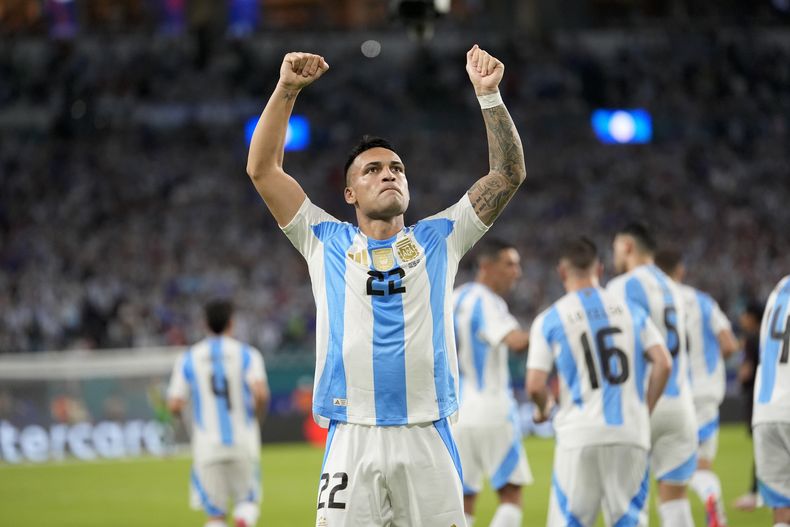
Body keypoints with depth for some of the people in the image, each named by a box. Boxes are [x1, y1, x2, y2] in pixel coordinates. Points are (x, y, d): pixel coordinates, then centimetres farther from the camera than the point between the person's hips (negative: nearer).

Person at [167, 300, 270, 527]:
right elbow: (261, 393, -15)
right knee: (246, 501, 15)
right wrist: (258, 412, 5)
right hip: (243, 442, 0)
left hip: (207, 447, 1)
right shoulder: (247, 354, -1)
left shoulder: (188, 359, 4)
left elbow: (174, 405, -2)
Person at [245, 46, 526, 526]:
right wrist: (286, 90, -1)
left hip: (428, 438, 1)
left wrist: (489, 95, -1)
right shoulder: (327, 243, 14)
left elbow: (509, 174, 9)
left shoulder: (438, 240, 15)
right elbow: (262, 169, 8)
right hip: (352, 440, -1)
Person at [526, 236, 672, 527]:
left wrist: (543, 409, 17)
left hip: (579, 437, -2)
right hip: (630, 433, 2)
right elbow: (663, 364, 1)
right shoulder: (631, 310, 9)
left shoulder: (549, 320, 2)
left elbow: (535, 386, -4)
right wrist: (644, 410, 12)